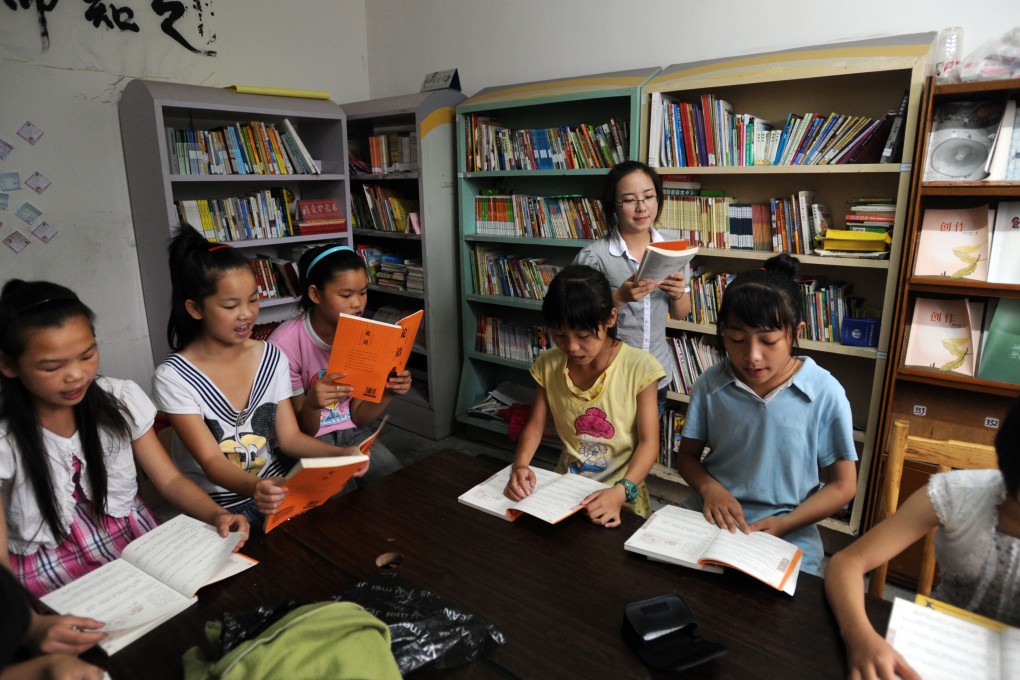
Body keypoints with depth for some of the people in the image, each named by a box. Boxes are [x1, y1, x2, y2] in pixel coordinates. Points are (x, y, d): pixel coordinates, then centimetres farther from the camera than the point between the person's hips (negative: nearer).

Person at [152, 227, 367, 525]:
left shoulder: (272, 357, 1)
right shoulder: (173, 377, -13)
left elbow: (289, 436, 1)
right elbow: (212, 461, -17)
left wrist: (339, 454, -18)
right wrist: (254, 487, -39)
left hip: (278, 487, 4)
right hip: (218, 503, -3)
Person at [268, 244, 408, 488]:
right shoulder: (285, 344, -21)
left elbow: (358, 417, -1)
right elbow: (300, 432, -13)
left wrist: (387, 392, -20)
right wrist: (311, 405, -36)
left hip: (352, 432, 4)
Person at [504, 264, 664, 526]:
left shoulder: (638, 367, -13)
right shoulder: (549, 364, -2)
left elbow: (649, 442, -10)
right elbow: (535, 425, 6)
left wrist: (620, 492, -24)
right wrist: (520, 465, -13)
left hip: (621, 496, -3)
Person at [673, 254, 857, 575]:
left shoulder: (825, 394, -9)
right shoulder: (710, 384, -4)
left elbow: (843, 485, 0)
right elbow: (688, 455, 7)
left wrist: (784, 524, -15)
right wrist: (710, 488, -14)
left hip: (788, 537, -1)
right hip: (711, 520, 2)